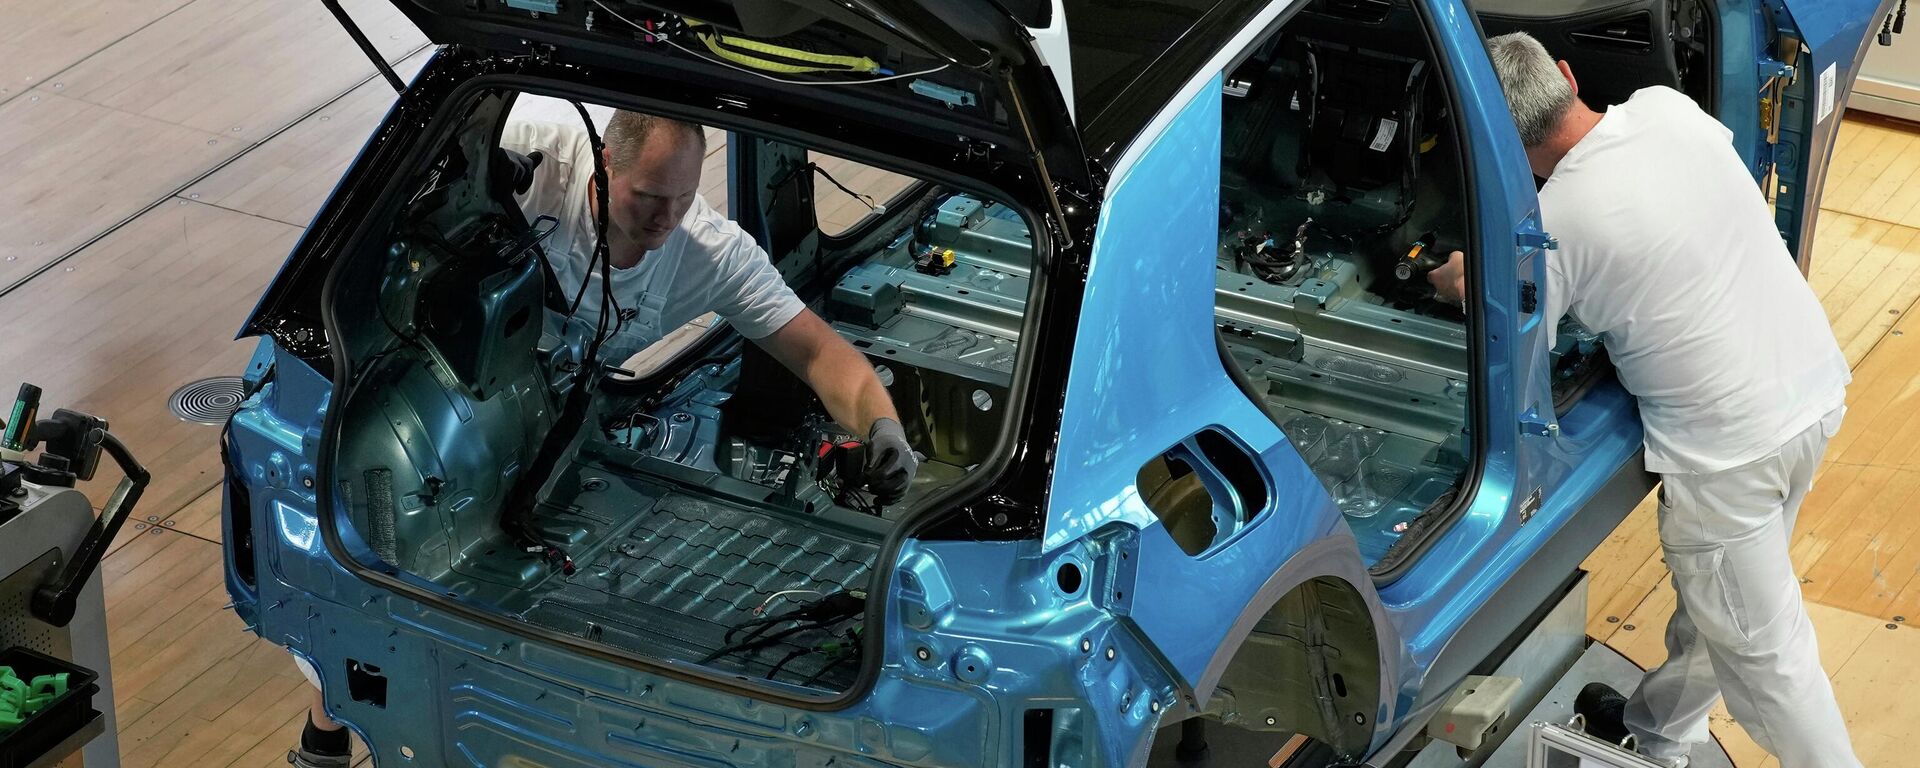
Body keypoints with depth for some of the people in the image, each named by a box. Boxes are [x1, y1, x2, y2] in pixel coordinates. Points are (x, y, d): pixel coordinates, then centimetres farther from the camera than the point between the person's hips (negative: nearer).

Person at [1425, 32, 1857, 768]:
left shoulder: (1553, 223, -20)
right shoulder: (1668, 107, -3)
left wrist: (1468, 288, 15)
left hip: (1728, 444, -8)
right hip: (1816, 385, 8)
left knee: (1760, 648, 8)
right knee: (1714, 601, 26)